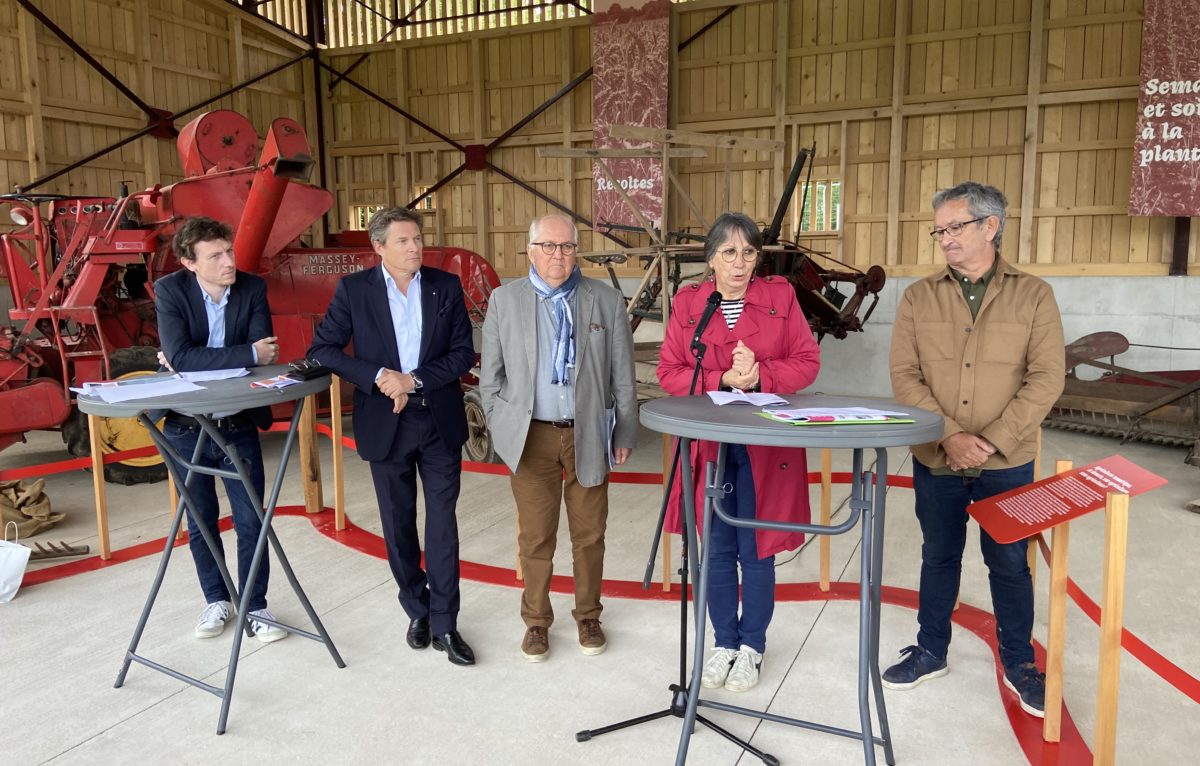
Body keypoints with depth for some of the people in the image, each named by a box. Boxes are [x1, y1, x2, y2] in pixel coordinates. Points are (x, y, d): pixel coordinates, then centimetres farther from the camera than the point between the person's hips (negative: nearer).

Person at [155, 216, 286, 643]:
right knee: (200, 522, 13)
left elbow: (266, 356, -16)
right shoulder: (170, 290, -11)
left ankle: (255, 607, 19)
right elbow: (179, 357, -25)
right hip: (185, 427, 0)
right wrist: (248, 354, -26)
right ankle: (217, 600, 32)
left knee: (251, 521, 3)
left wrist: (199, 362, -21)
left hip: (239, 425, 1)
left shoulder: (253, 288, -6)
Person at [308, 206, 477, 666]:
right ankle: (418, 611, 30)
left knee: (443, 523, 1)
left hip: (440, 421, 0)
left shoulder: (446, 286, 0)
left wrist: (414, 380, -15)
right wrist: (377, 377, -18)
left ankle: (445, 623, 12)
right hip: (385, 423, 0)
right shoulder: (354, 290, -3)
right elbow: (322, 349, -5)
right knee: (399, 525, 12)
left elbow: (464, 354, -2)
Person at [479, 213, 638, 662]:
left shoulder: (607, 301, 2)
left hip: (589, 436, 1)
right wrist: (500, 428, 4)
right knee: (535, 537, 7)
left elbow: (623, 376, 4)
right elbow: (490, 374, 7)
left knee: (589, 534, 11)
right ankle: (536, 620, 26)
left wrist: (624, 433, 4)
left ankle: (588, 615, 30)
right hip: (531, 436, 0)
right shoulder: (504, 300, 2)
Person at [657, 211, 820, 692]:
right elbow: (669, 373, -2)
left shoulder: (780, 296, 1)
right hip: (709, 446, 1)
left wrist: (761, 374, -19)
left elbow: (807, 362, -1)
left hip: (765, 447, -1)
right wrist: (724, 380, -16)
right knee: (718, 551, 11)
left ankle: (752, 646, 27)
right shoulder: (687, 303, 2)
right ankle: (724, 643, 29)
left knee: (757, 552, 7)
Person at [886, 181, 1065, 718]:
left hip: (1007, 463, -1)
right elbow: (904, 376, -6)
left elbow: (1046, 378, -8)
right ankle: (931, 651, 32)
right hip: (935, 461, 1)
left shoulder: (1033, 295, -2)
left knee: (1009, 563, 12)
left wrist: (992, 441, -17)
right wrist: (949, 436, -17)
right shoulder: (919, 297, 0)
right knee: (938, 557, 15)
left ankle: (1018, 663, 31)